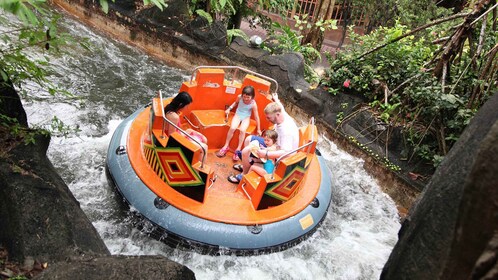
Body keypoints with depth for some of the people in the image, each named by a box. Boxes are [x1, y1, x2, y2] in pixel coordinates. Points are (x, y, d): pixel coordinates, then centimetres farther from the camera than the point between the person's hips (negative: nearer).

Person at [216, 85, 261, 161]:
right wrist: (229, 108, 3)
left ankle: (238, 149, -18)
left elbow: (256, 117, -11)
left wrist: (258, 129, -5)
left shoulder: (253, 104, -20)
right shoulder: (239, 97, -13)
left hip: (246, 118, -2)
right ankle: (226, 146, -9)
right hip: (238, 115, 2)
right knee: (232, 128, -26)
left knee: (242, 130, -31)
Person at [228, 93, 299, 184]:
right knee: (249, 139, 12)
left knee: (246, 151, -19)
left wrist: (265, 154, -47)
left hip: (278, 158, -10)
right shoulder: (283, 116, -11)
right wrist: (276, 100, 35)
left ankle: (244, 175, 4)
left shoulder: (286, 131, -36)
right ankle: (246, 165, 26)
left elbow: (286, 153, -42)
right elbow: (280, 107, 15)